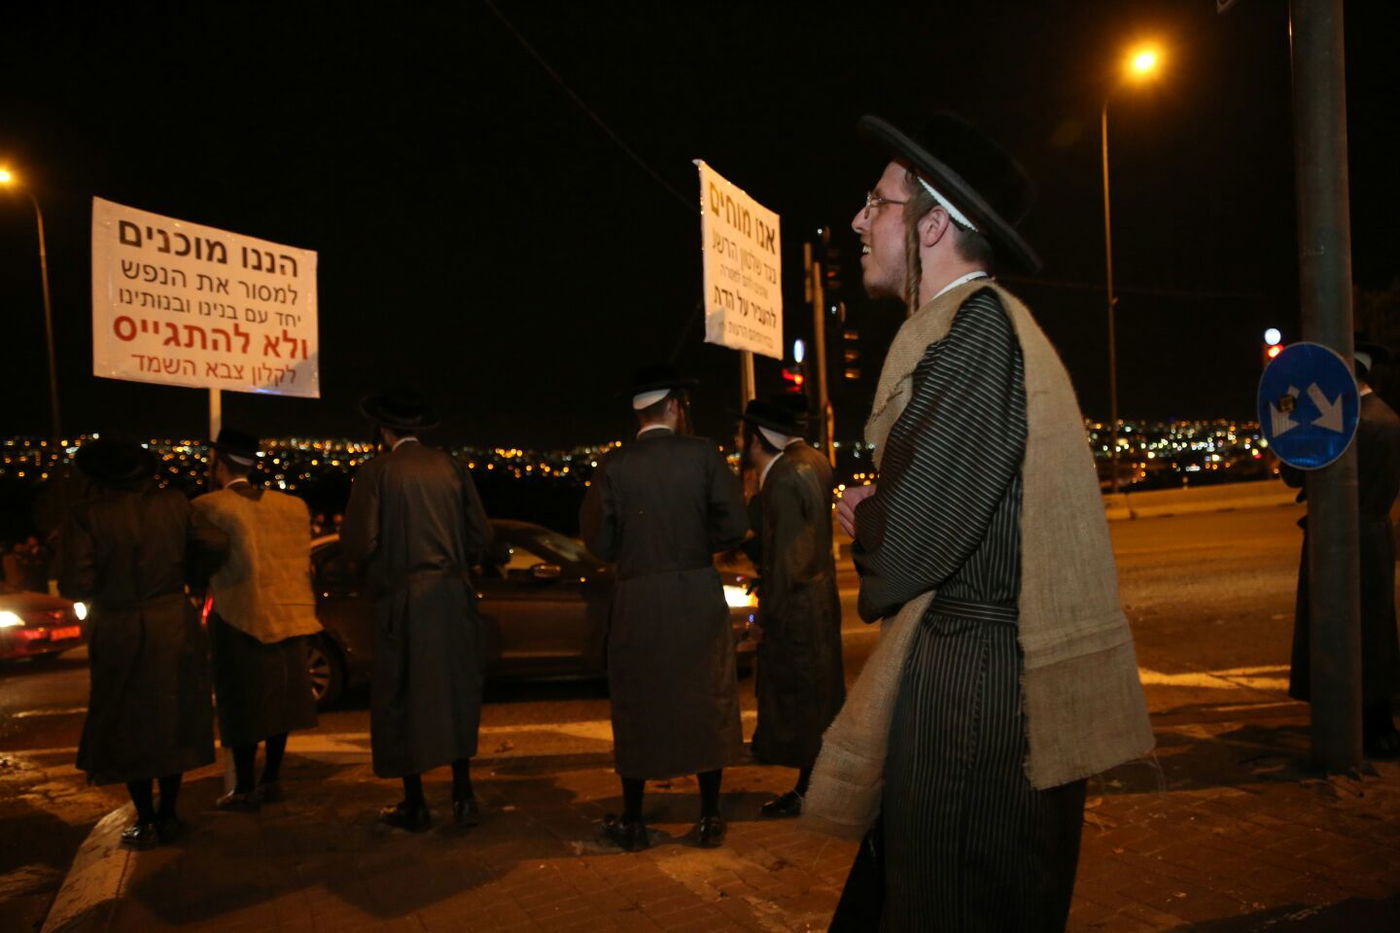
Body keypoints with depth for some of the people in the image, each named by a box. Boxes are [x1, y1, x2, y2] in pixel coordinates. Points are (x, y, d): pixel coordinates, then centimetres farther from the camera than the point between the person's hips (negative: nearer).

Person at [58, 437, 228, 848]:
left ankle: (145, 821, 18)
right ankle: (167, 816, 22)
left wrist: (102, 593, 4)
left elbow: (74, 584, -18)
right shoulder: (172, 503, -4)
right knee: (172, 721, 15)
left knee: (126, 726, 14)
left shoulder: (85, 515, -12)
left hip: (119, 633, -2)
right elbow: (216, 544, -5)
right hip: (174, 625, 3)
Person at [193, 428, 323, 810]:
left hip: (239, 620, -4)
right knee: (279, 699, 14)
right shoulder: (292, 506, 4)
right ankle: (271, 780, 23)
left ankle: (245, 789, 11)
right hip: (287, 616, 5)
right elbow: (302, 563, 7)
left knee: (242, 704, 5)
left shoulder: (207, 507, -9)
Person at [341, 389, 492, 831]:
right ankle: (463, 797, 20)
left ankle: (415, 805, 18)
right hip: (455, 597, 4)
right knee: (455, 693, 15)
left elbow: (359, 543, -13)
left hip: (403, 599, -4)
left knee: (403, 698, 9)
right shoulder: (450, 467, 4)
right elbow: (480, 536, 5)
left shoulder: (377, 470, -7)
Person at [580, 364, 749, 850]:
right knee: (706, 702, 13)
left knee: (637, 706, 12)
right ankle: (709, 818, 21)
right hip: (699, 596, 0)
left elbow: (599, 540, -4)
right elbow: (734, 524, -8)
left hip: (637, 600, 0)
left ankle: (632, 822, 22)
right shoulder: (702, 453, -5)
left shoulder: (614, 464, -5)